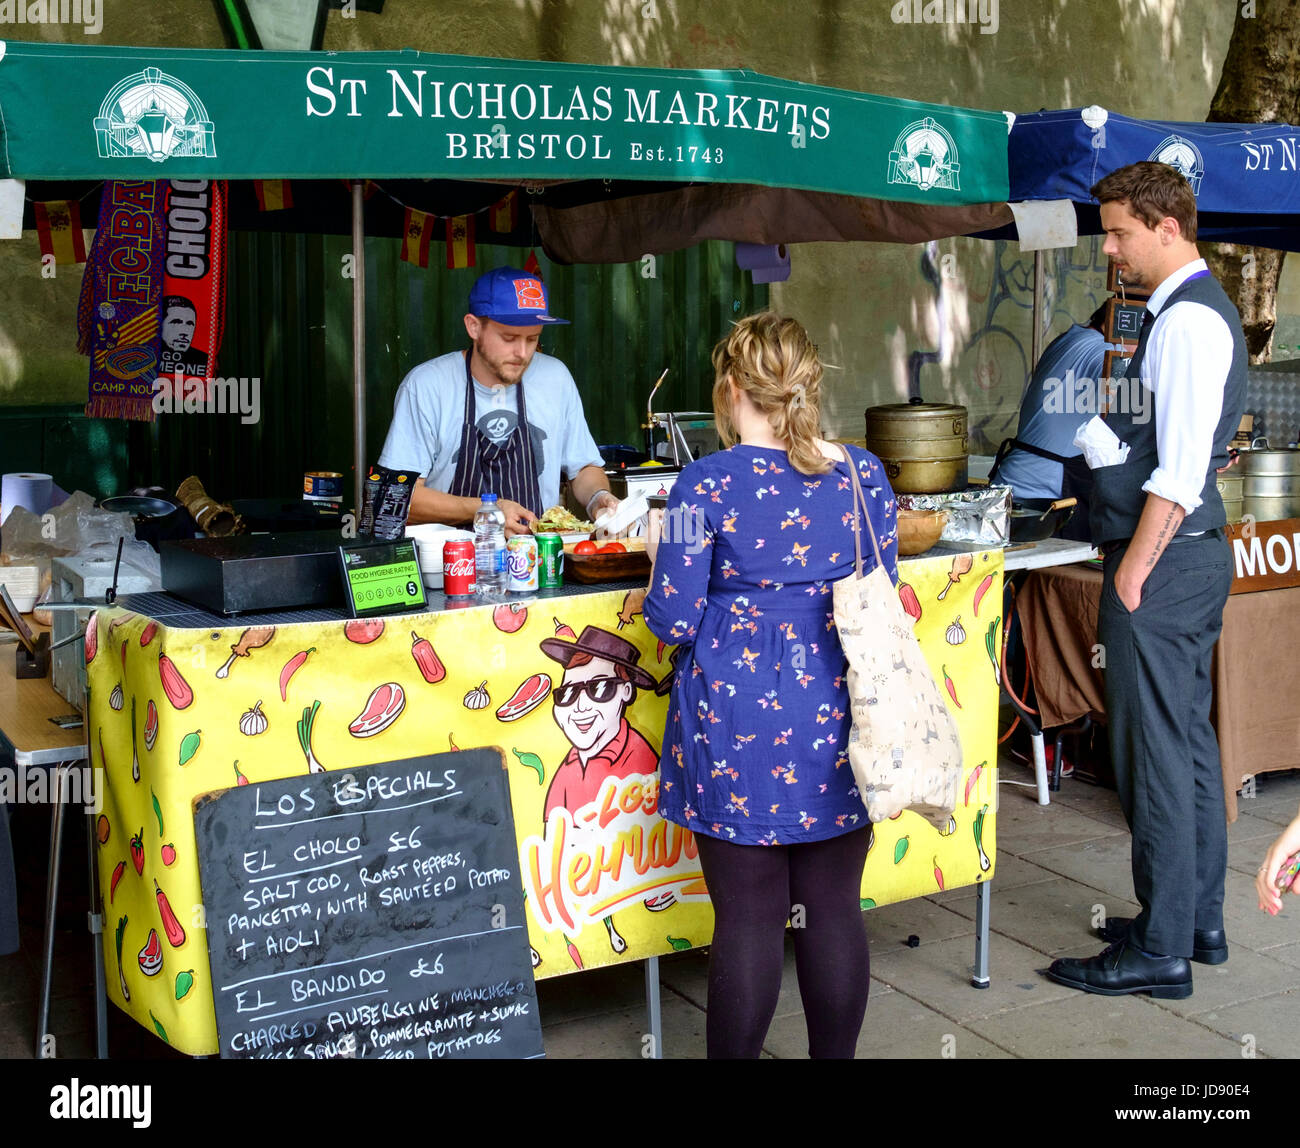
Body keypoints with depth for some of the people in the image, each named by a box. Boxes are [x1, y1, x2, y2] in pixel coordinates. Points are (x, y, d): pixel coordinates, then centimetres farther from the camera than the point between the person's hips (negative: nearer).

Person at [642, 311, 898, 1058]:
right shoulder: (864, 474, 1)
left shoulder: (709, 484, -11)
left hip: (738, 725, -4)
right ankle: (836, 1054, 25)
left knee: (748, 919, 6)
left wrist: (661, 547, 10)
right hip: (836, 720, 4)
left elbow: (674, 621, -9)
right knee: (835, 909, 13)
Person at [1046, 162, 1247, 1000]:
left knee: (1155, 754, -4)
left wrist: (1133, 570, -20)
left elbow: (1179, 468, -23)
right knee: (1189, 741, 16)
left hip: (1165, 558, -11)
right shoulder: (1196, 308, 15)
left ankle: (1161, 952, 5)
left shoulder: (1187, 320, -17)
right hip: (1195, 551, 11)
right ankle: (1199, 921, 28)